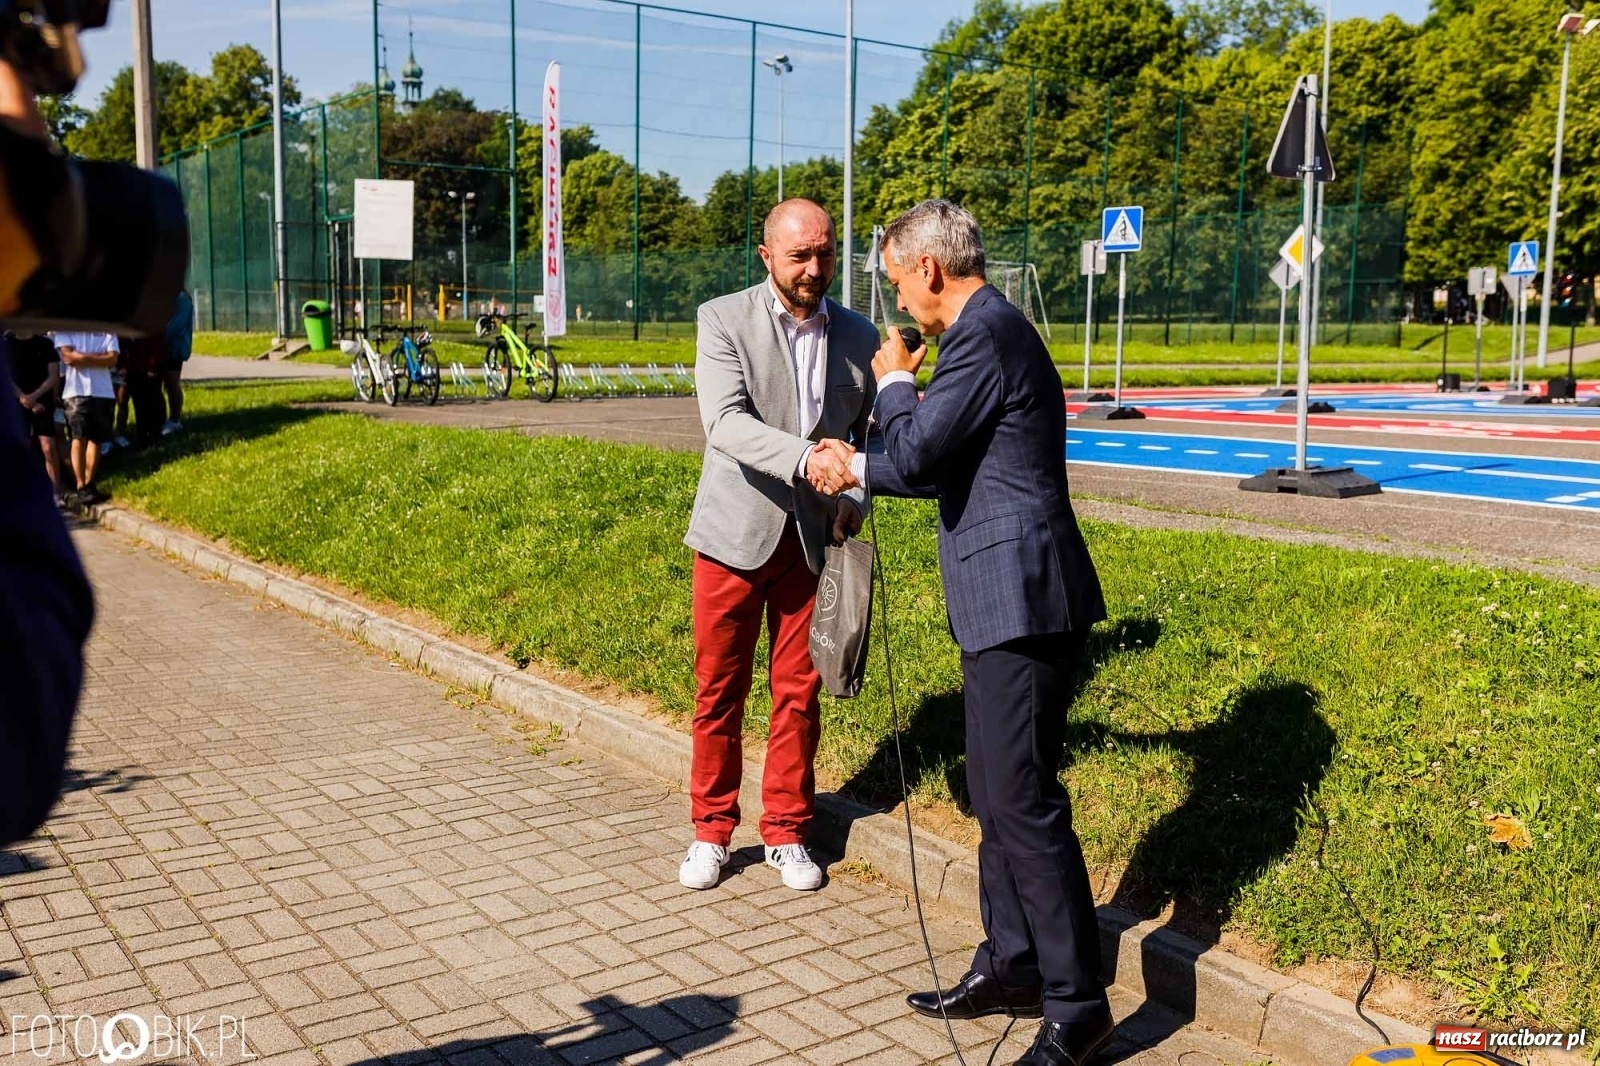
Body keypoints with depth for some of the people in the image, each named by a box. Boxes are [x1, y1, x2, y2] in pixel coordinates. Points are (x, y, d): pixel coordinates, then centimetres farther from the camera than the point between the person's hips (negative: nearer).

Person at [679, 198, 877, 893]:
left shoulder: (859, 336, 4)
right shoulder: (724, 319, -6)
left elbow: (869, 434, 11)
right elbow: (724, 420, -20)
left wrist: (855, 502, -8)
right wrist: (805, 458, -36)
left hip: (814, 540, 2)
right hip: (736, 533, -2)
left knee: (799, 693, 9)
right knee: (719, 692, 7)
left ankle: (786, 833, 24)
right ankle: (711, 830, 24)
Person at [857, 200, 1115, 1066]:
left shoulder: (985, 334, -14)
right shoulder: (990, 329, 18)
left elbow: (914, 455, -17)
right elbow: (946, 466, 27)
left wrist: (893, 383, 0)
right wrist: (860, 469, 30)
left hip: (1021, 599, -11)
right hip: (1007, 602, 11)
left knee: (1022, 801, -7)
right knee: (997, 794, 17)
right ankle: (1011, 967, 29)